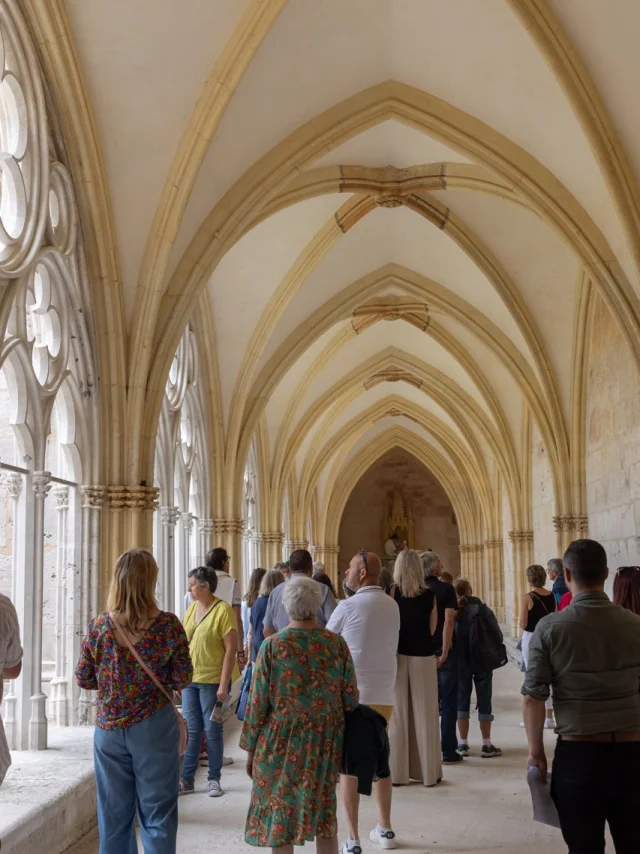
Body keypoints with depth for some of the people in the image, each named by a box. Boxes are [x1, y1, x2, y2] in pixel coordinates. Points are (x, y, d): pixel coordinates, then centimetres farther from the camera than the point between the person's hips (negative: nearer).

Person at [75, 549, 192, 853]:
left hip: (109, 727, 2)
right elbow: (182, 680, -7)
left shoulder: (98, 627, -7)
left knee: (113, 815, 12)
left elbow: (84, 680, 2)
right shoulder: (168, 624, -12)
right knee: (157, 814, 8)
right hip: (154, 726, -2)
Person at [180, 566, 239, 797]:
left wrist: (224, 685, -17)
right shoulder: (192, 608, 7)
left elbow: (231, 649, -14)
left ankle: (214, 780, 17)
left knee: (212, 731, 4)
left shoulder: (223, 611, -13)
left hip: (213, 680, -5)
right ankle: (187, 780, 17)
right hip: (190, 679, 6)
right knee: (191, 731, 9)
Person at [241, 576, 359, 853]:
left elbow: (258, 703, -8)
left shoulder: (272, 646, -11)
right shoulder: (336, 643, -4)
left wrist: (250, 748, 2)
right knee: (324, 810, 16)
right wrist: (343, 736, 14)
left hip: (281, 740, -3)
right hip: (326, 740, 3)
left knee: (280, 813, 8)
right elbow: (350, 698, 0)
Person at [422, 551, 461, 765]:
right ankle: (448, 751, 5)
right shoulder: (445, 589, -9)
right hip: (442, 652, -4)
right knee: (448, 702, 4)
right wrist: (444, 653, -19)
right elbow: (448, 621, -18)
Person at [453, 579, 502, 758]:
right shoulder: (484, 610, -7)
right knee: (484, 702, 7)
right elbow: (498, 636, -6)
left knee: (462, 701, 10)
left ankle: (463, 744, 10)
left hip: (460, 663, 1)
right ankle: (487, 745, 9)